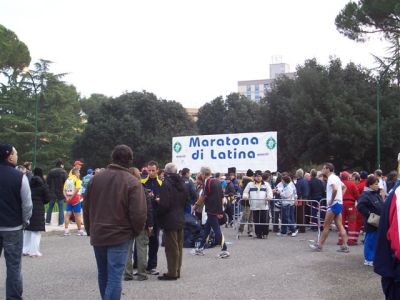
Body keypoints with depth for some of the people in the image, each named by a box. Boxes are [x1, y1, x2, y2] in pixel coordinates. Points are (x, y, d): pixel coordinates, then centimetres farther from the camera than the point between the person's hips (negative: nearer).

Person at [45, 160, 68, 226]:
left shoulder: (50, 172, 4)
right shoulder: (63, 172, -10)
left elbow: (47, 182, 5)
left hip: (52, 193, 4)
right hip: (61, 193, -4)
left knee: (50, 207, 15)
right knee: (61, 208, 2)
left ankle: (48, 221, 19)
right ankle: (61, 222, 0)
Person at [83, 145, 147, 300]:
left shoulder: (96, 178, 2)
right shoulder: (132, 182, -12)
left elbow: (86, 207, 9)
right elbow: (138, 212, -16)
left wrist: (90, 229, 20)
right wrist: (136, 231, 1)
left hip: (98, 234, 5)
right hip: (120, 235, -5)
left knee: (103, 274, 19)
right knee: (114, 277, -3)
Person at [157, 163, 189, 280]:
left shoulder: (166, 184, -17)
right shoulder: (182, 183, 8)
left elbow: (164, 204, -22)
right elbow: (187, 201, 12)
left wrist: (158, 214, -6)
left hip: (170, 220, -8)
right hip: (180, 219, 8)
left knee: (171, 247, -3)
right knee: (178, 246, 14)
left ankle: (172, 273, 1)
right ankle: (177, 271, 22)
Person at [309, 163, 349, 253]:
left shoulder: (331, 178, -13)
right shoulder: (335, 177, 17)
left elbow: (335, 189, -31)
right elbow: (344, 187, 28)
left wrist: (331, 200, -20)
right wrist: (340, 197, 17)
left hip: (334, 204, -10)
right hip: (338, 203, 10)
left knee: (326, 226, -2)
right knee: (339, 225, 7)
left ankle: (319, 245, 4)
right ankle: (344, 246, 4)